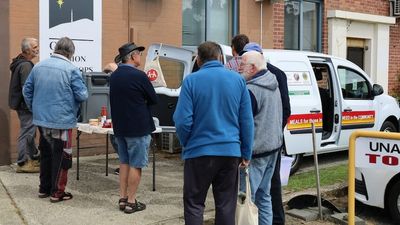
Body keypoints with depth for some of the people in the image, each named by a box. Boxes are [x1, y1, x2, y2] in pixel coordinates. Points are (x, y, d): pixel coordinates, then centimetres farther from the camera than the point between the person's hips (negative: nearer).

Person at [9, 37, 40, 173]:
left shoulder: (21, 63, 14)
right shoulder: (25, 65, -19)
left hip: (23, 105, 10)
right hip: (26, 106, -10)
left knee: (30, 133, 17)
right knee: (26, 133, -4)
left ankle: (35, 159, 28)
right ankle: (22, 164, 2)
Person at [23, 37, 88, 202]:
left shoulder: (38, 66, 5)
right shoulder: (71, 70, -15)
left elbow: (27, 91, 10)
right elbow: (82, 95, -12)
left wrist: (35, 109, 20)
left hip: (41, 120, 6)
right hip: (62, 121, -6)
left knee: (46, 154, 19)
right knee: (61, 157, 5)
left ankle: (44, 188, 29)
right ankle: (57, 192, 10)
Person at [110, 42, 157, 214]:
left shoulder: (114, 76, 6)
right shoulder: (139, 75, -16)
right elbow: (154, 100, -7)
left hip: (120, 126, 7)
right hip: (138, 127, -7)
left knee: (124, 162, 16)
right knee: (135, 165, 1)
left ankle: (122, 199, 20)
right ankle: (131, 202, 6)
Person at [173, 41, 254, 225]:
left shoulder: (191, 80, -7)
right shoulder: (238, 79, 2)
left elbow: (182, 120, -10)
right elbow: (247, 121, 2)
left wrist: (186, 144, 8)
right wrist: (246, 153, 8)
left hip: (199, 151, -3)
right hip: (230, 151, 3)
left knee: (194, 204, 10)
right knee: (226, 205, 12)